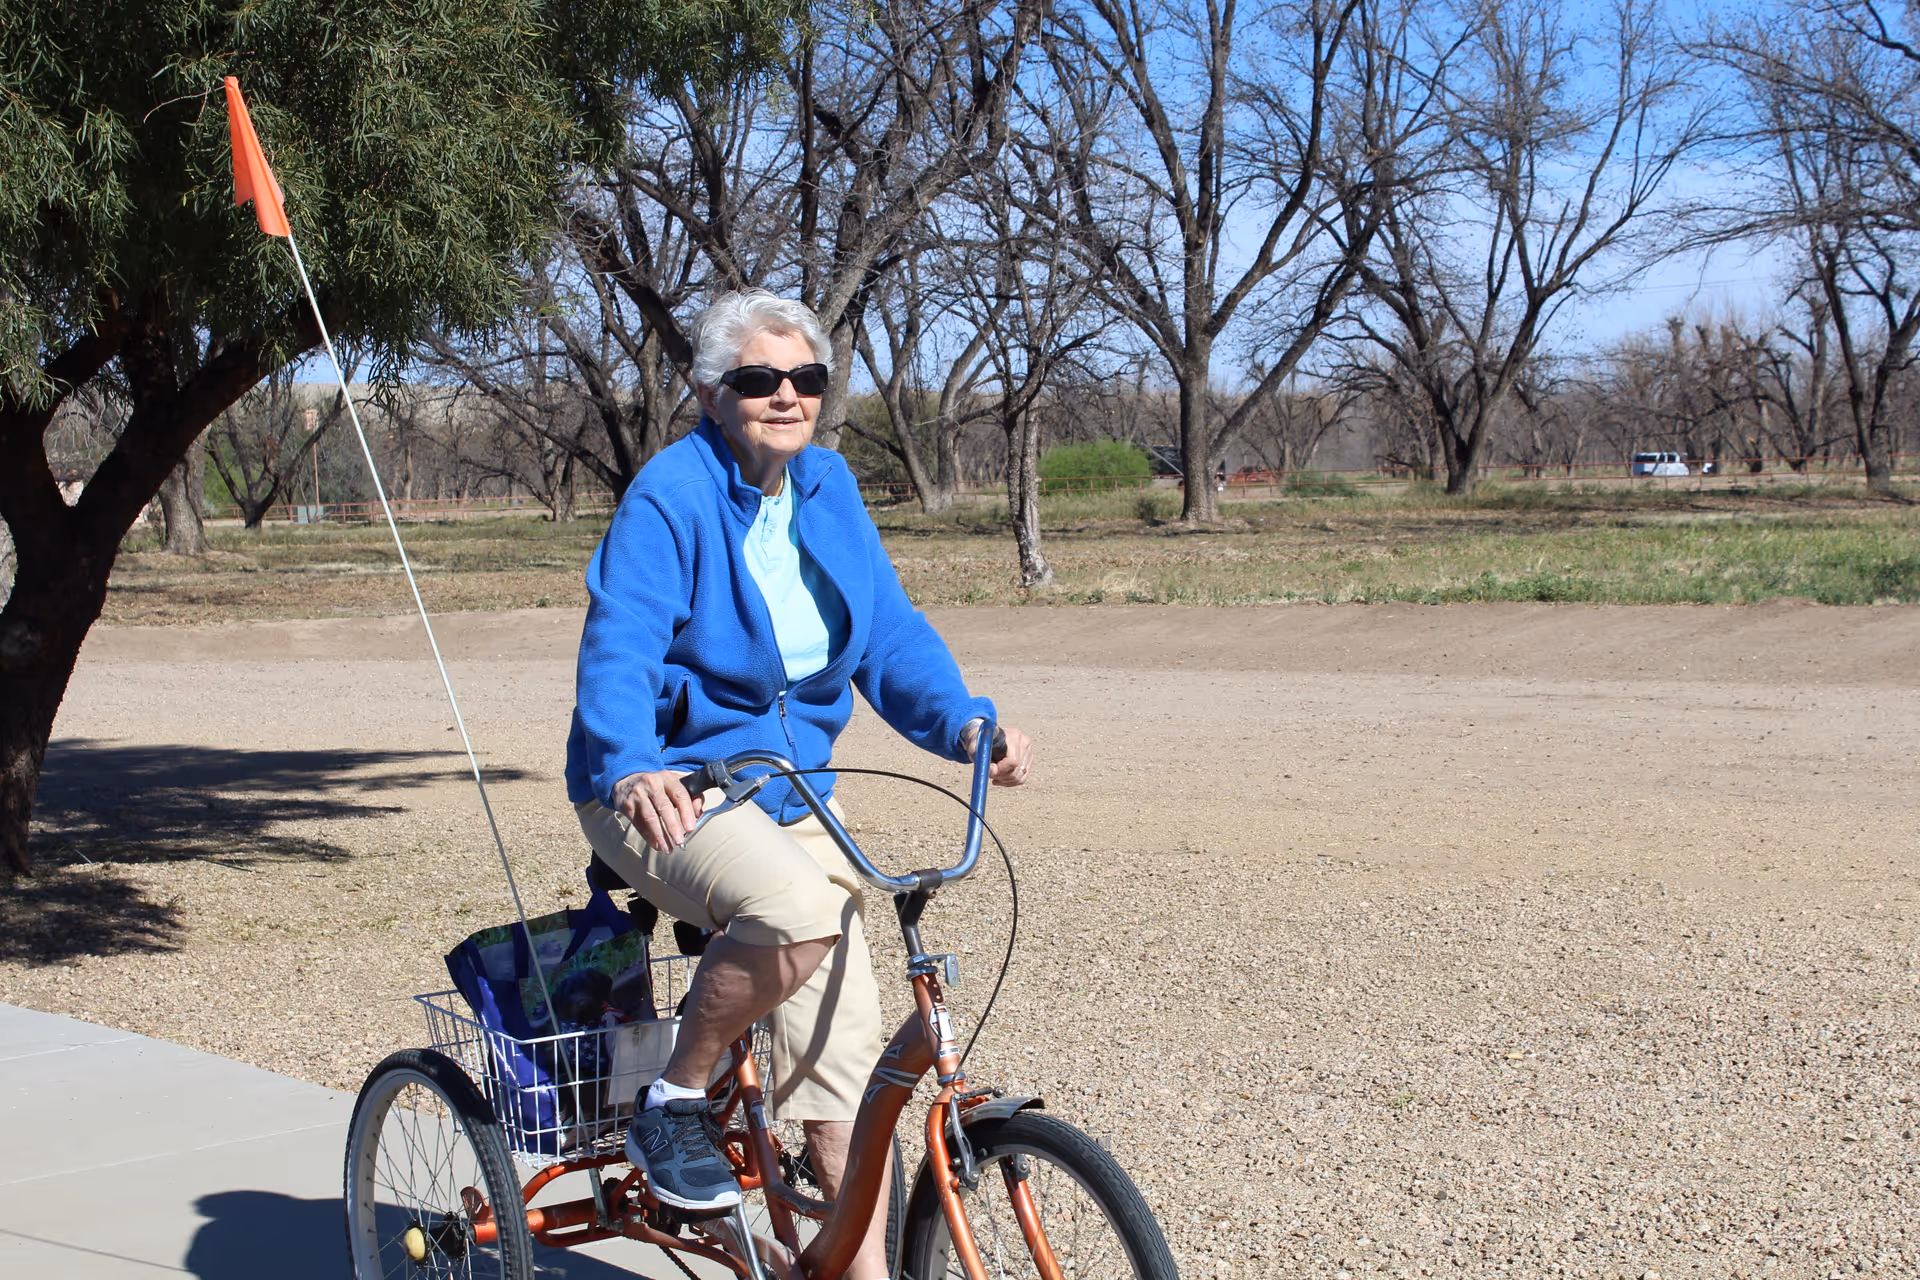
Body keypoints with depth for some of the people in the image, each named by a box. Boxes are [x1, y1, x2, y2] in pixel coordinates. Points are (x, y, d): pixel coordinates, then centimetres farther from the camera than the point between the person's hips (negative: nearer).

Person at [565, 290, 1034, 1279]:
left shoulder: (828, 488, 6)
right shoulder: (670, 496, -15)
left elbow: (888, 631, 3)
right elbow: (617, 649, -26)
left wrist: (965, 724, -16)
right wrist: (632, 766, -45)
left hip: (788, 792, 7)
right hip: (666, 790, -7)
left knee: (845, 1046, 1)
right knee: (800, 907, -35)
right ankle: (673, 1104, -11)